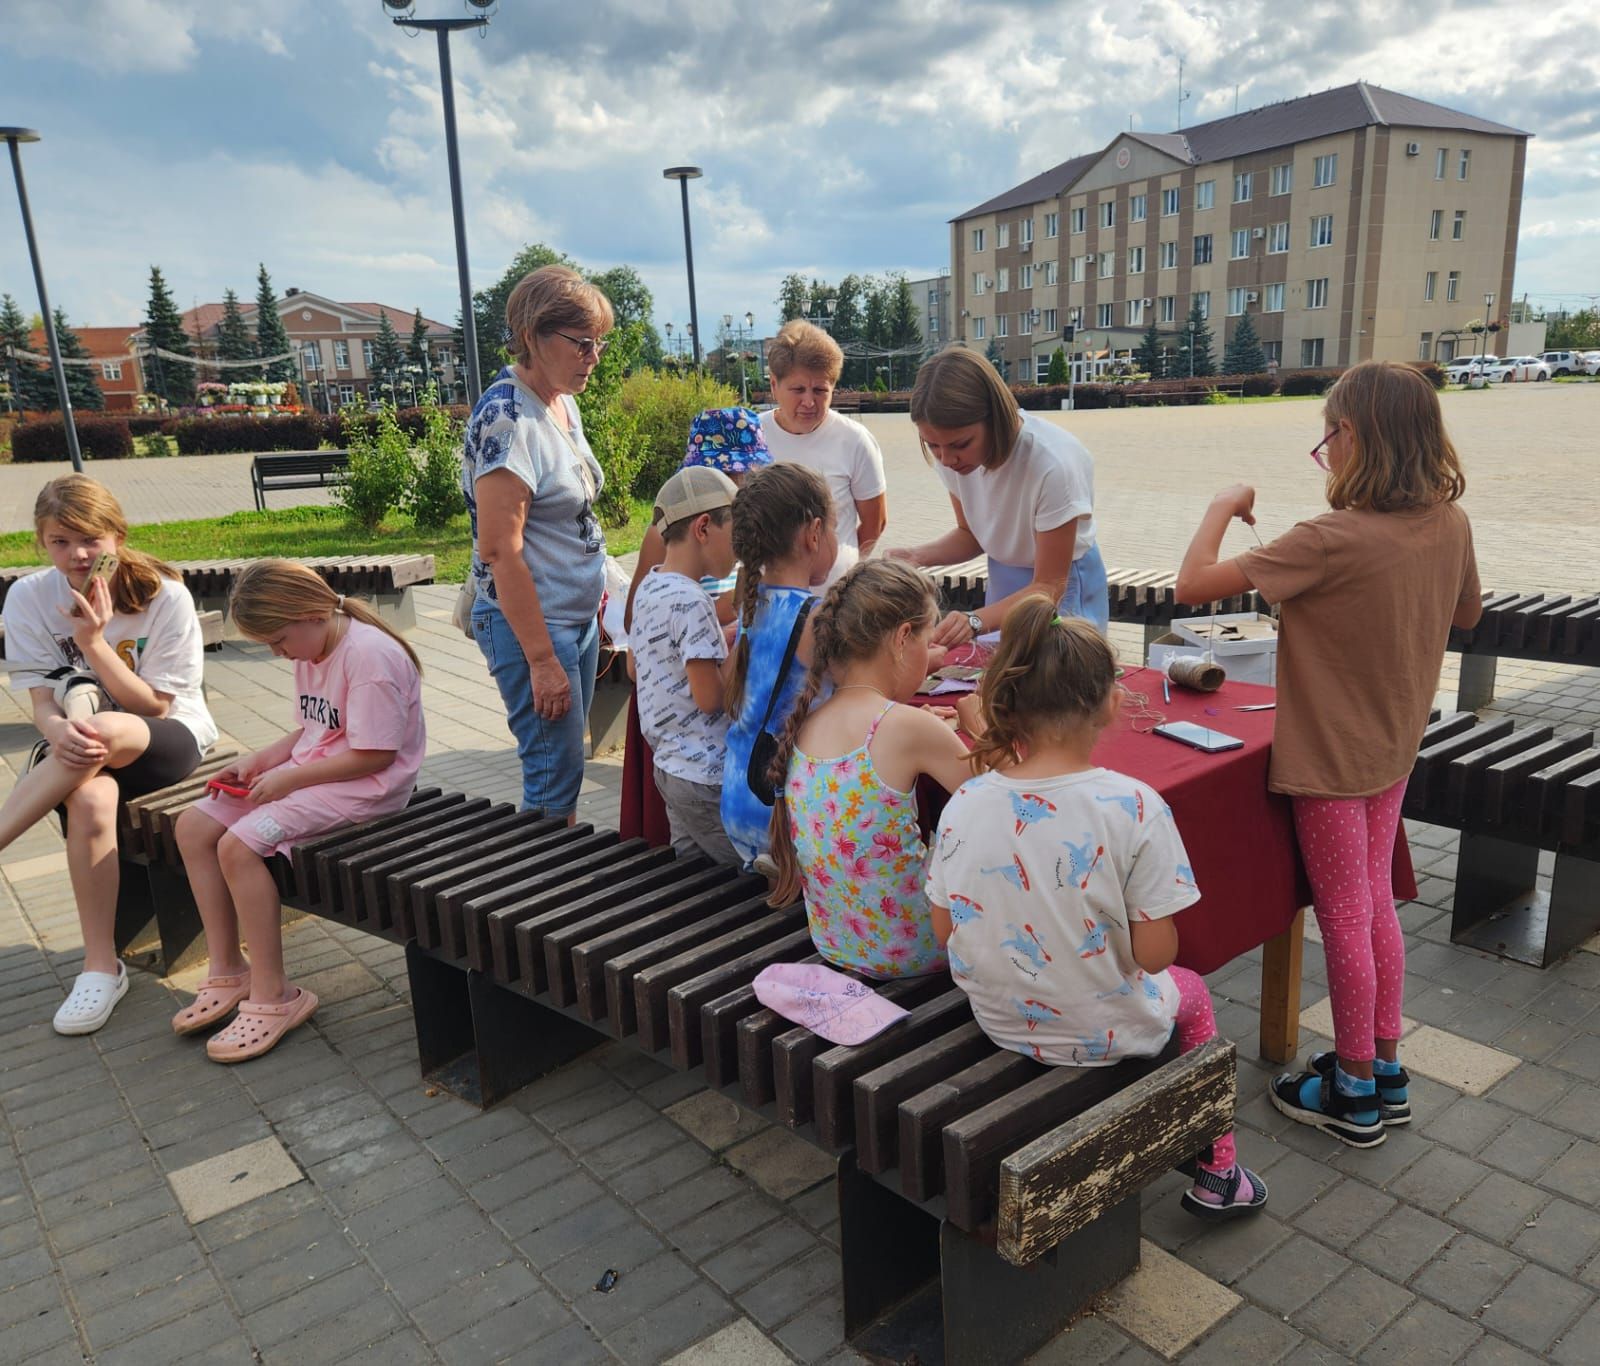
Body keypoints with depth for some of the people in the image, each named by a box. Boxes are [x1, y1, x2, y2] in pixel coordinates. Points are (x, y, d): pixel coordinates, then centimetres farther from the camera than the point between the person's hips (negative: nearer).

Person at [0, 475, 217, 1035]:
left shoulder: (165, 596, -12)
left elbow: (154, 706, -12)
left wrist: (93, 641, -24)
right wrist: (59, 730, -32)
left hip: (169, 737, -2)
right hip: (82, 742, 2)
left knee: (101, 730, -39)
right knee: (89, 799, -35)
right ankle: (101, 967, -26)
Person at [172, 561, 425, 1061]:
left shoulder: (369, 654, -21)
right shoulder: (311, 652, 10)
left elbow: (375, 755, -23)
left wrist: (288, 779, -18)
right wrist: (258, 761, 2)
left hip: (363, 787, -10)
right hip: (306, 772, 10)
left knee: (239, 845, -24)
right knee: (193, 826, 1)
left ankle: (273, 995, -11)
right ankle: (227, 971, 9)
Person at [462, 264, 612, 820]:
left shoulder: (562, 403, 8)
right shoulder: (506, 418, -19)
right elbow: (499, 550, -22)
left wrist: (593, 598, 16)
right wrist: (541, 660, -21)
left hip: (579, 615, 9)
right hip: (532, 625, -9)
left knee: (564, 763, 16)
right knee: (555, 775, -1)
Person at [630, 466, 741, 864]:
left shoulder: (649, 587, 7)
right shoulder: (690, 601, -21)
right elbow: (710, 697, -21)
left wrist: (728, 635, 11)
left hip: (669, 766, 10)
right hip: (707, 779, -10)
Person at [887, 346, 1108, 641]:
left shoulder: (1054, 463, -33)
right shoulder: (953, 451, -16)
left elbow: (1049, 586, -23)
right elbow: (970, 534, 3)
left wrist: (975, 621, -39)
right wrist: (921, 556, -18)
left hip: (1063, 592, -5)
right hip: (1002, 588, 5)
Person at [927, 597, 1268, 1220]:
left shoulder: (963, 805, -15)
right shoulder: (1134, 807, -26)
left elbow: (945, 931, -5)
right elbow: (1154, 954, -20)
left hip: (999, 1022, 4)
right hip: (1104, 1034, -3)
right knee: (1191, 995, 32)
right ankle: (1217, 1173, 46)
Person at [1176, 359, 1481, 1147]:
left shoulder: (1332, 540, -27)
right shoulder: (1450, 525, -5)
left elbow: (1192, 584, -27)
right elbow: (1465, 614, 15)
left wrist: (1223, 507, -12)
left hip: (1329, 757, -7)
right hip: (1393, 752, 7)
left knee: (1344, 917, 7)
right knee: (1375, 904, 20)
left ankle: (1354, 1095, 25)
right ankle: (1383, 1070, 35)